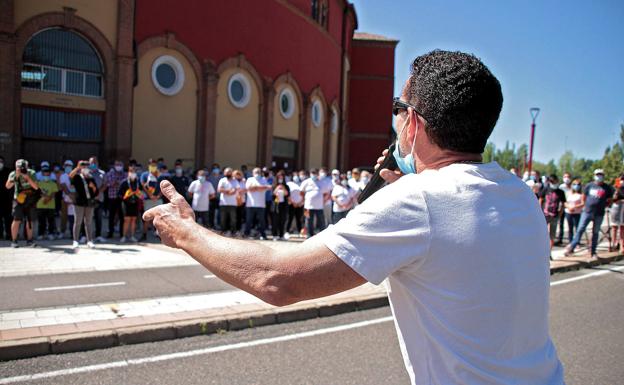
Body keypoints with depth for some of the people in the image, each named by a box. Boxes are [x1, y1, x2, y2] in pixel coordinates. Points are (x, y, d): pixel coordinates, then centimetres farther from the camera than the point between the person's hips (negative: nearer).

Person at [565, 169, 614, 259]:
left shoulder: (607, 188, 3)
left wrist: (602, 206, 2)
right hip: (587, 212, 0)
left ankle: (593, 252, 17)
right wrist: (585, 205, 8)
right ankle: (571, 248, -7)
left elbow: (610, 200, 12)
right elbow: (584, 197, 15)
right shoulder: (589, 186, 4)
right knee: (580, 230, -7)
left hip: (599, 214, 1)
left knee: (595, 233, 9)